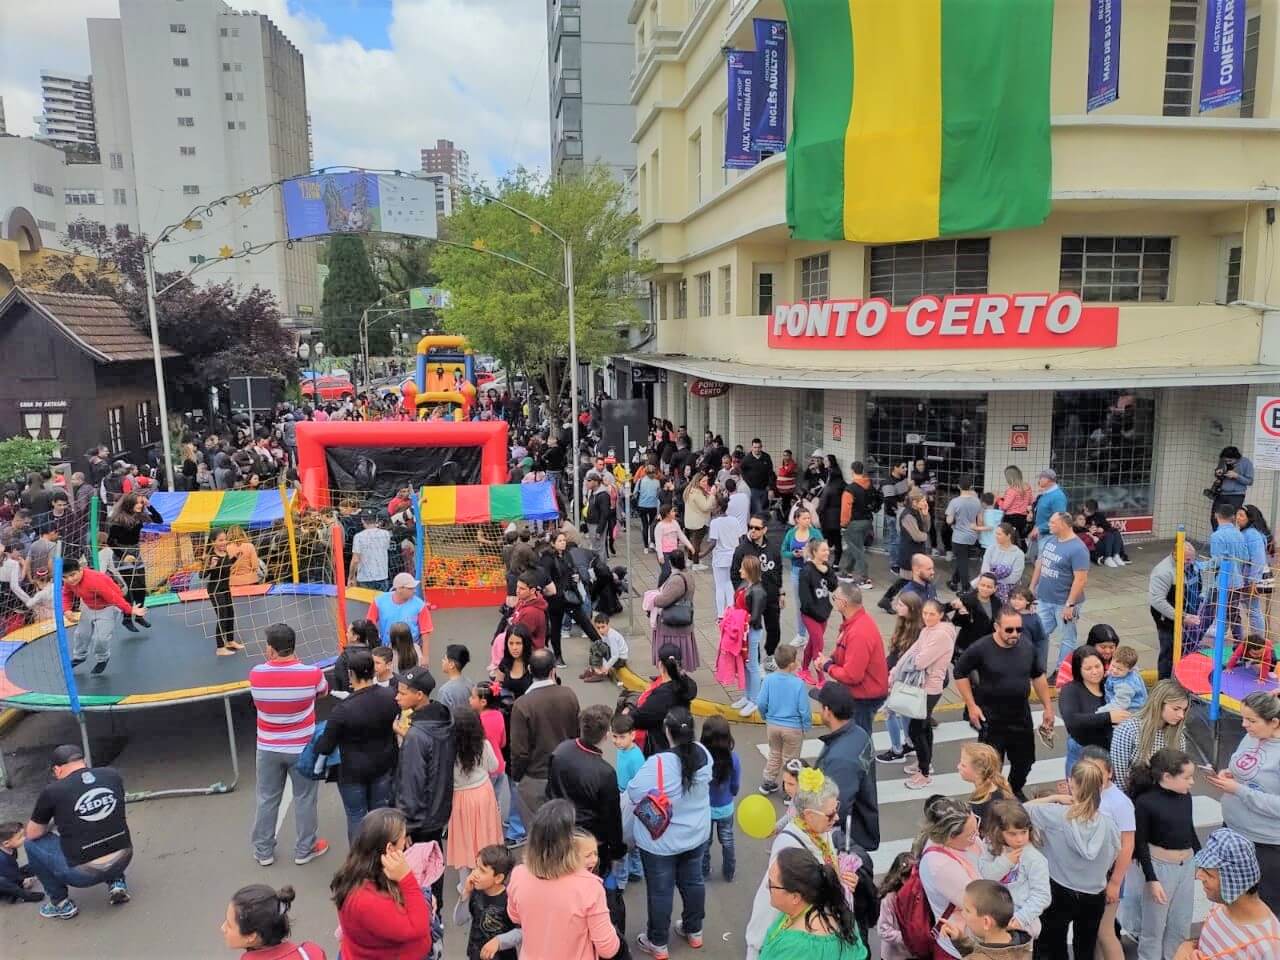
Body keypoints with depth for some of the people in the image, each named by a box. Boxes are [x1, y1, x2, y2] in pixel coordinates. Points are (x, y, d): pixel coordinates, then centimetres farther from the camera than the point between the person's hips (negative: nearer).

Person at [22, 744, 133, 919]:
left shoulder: (52, 791, -8)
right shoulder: (113, 775, 3)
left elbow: (32, 834, 6)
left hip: (84, 873, -4)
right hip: (123, 860, 4)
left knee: (32, 844, 18)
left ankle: (61, 905, 19)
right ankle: (117, 883, 18)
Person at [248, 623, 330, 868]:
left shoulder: (256, 674, -16)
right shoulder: (312, 673, -20)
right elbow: (324, 691, 3)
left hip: (268, 748, 2)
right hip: (302, 748, -2)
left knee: (266, 799, 18)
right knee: (304, 799, 14)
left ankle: (263, 851, 32)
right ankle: (304, 850, 27)